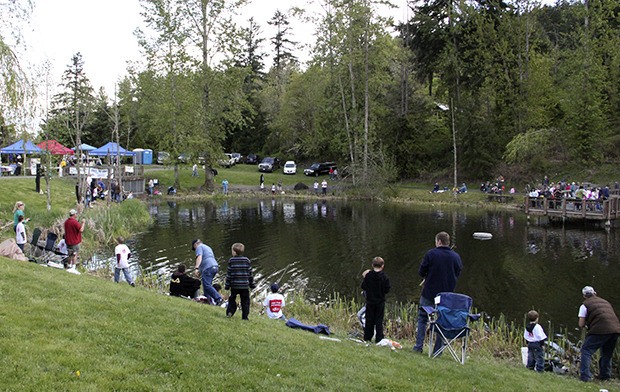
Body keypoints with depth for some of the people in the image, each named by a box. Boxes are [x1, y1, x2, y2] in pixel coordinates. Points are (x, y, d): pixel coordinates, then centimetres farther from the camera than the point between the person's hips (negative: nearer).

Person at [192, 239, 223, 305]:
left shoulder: (199, 247, 4)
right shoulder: (208, 247, 32)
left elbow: (199, 257, -13)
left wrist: (196, 268, -24)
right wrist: (201, 271, 35)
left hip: (208, 268, -9)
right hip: (215, 266, 9)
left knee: (207, 285, -15)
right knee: (207, 285, 11)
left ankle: (218, 298, -27)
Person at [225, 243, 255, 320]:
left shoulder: (231, 260, -4)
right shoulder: (247, 260, 1)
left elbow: (228, 274, -3)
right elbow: (250, 274, 4)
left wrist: (227, 285, 2)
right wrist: (252, 284, 12)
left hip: (234, 285, 0)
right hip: (245, 285, 0)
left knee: (232, 299, 17)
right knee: (245, 302, 7)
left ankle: (230, 312, 6)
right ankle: (245, 316, 5)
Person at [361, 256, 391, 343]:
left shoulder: (368, 275, -8)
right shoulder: (384, 277, -9)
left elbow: (363, 287, -4)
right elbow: (387, 290, -6)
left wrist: (365, 278, 8)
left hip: (370, 301, 1)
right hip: (380, 302, -1)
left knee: (369, 320, 10)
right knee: (379, 321, 5)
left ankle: (367, 338, 13)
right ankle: (379, 339, 4)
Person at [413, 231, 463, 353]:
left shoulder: (431, 254, -9)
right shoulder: (456, 256, 1)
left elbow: (421, 272, -4)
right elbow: (457, 274, 10)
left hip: (429, 293, -3)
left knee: (422, 319, 10)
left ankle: (418, 346, 6)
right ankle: (438, 350, 9)